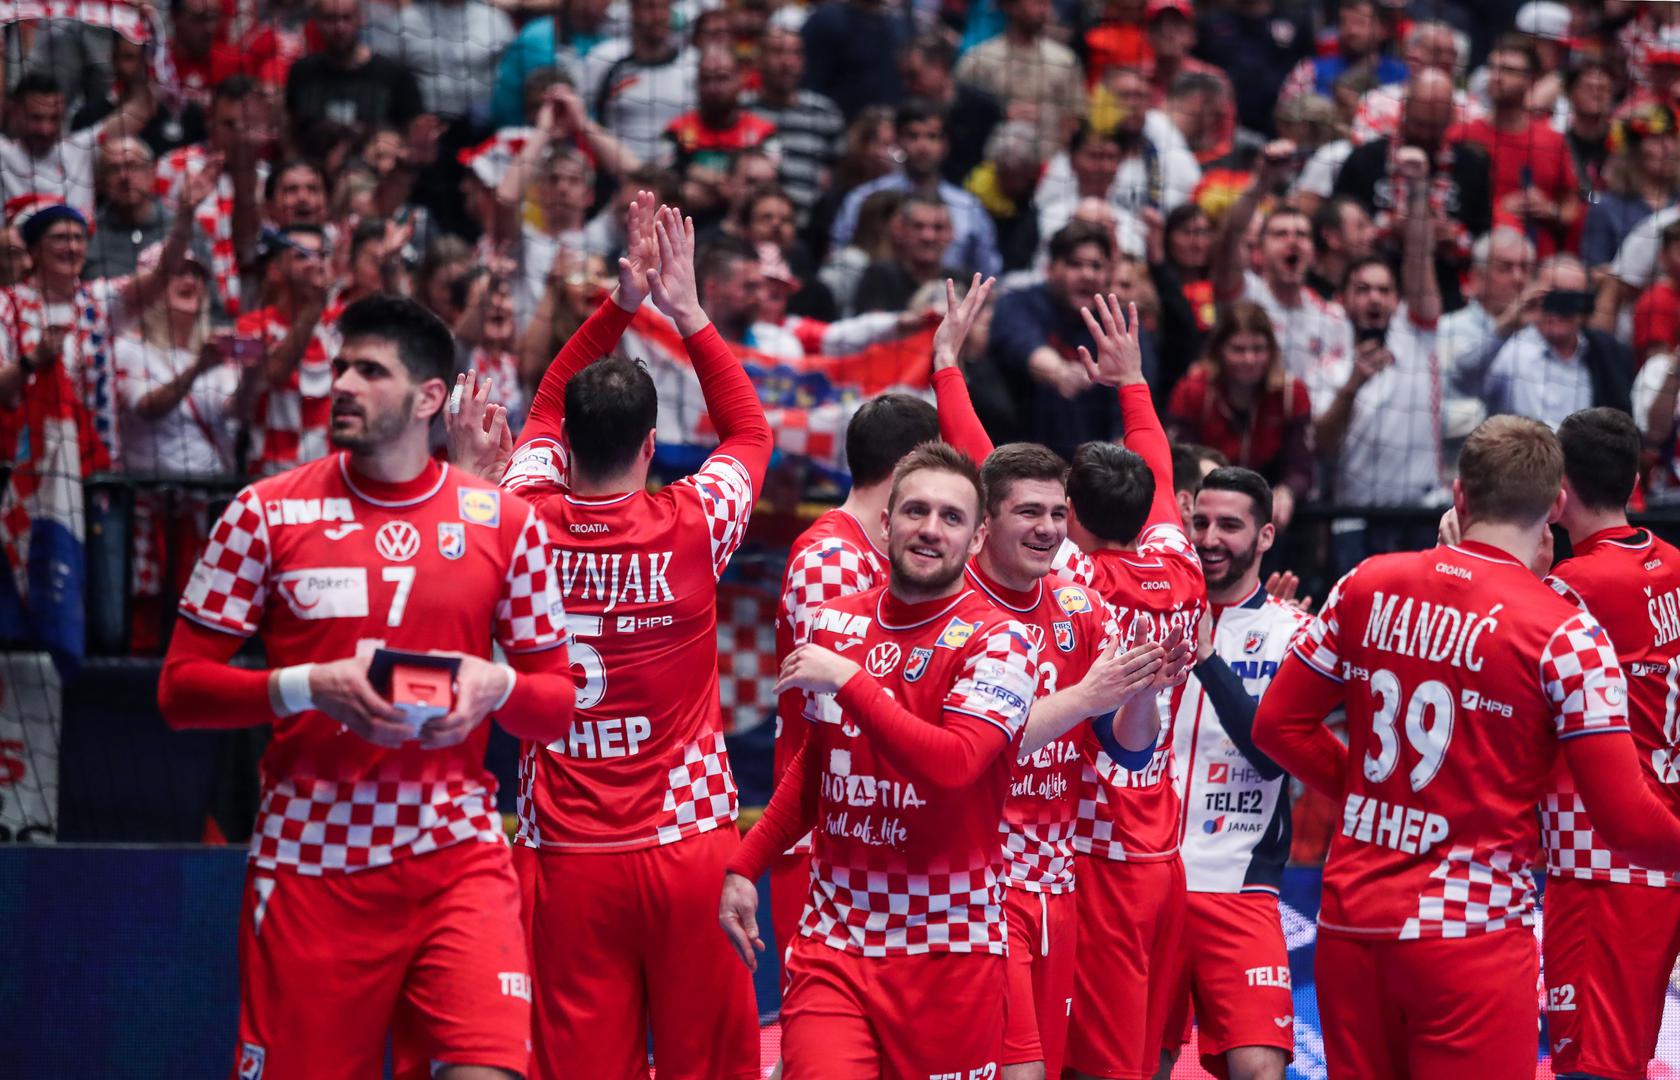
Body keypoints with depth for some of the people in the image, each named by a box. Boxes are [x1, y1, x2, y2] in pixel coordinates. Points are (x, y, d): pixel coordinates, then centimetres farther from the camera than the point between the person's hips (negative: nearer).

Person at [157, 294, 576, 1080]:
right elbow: (180, 687, 1)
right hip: (310, 862, 0)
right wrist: (309, 686, -14)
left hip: (458, 859, 0)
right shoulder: (267, 513, 3)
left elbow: (557, 705, 12)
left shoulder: (503, 521, 7)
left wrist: (495, 686, -10)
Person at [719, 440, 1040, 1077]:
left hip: (947, 949, -3)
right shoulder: (835, 624, 10)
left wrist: (849, 679, -19)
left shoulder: (998, 640, -6)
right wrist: (745, 867, 20)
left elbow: (954, 765, -23)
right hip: (833, 936, 3)